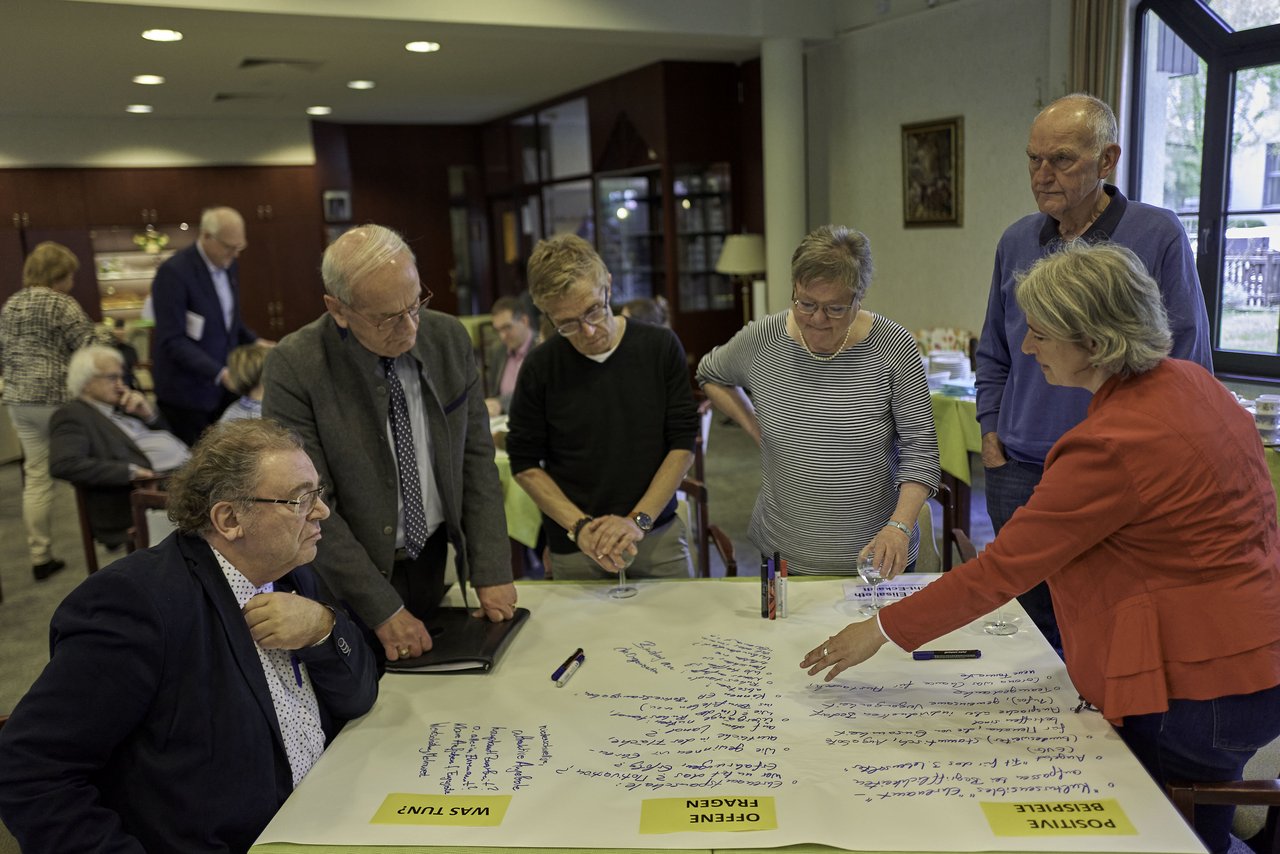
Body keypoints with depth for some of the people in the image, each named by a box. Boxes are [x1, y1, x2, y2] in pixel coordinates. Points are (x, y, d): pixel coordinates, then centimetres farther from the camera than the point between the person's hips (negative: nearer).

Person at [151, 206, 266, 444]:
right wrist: (219, 373, -27)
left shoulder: (229, 265, 6)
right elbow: (173, 340, -20)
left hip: (223, 389, 6)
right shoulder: (174, 272, -16)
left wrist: (255, 343, 0)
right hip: (187, 395, -6)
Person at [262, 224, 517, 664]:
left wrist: (491, 572, -8)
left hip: (438, 560, 4)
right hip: (348, 584, -3)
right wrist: (383, 609, -18)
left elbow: (476, 457, -3)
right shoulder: (294, 367, -20)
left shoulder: (450, 339, -8)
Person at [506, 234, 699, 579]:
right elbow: (525, 464, -1)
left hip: (658, 536, 1)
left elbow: (683, 444, -4)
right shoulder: (540, 368, -8)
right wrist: (579, 526, -13)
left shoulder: (661, 347, -7)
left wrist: (639, 520, -14)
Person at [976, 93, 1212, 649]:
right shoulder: (1017, 241, 6)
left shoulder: (1158, 236, -6)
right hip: (1018, 470, 4)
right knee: (1029, 623, 13)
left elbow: (1188, 364, -4)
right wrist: (991, 429, 8)